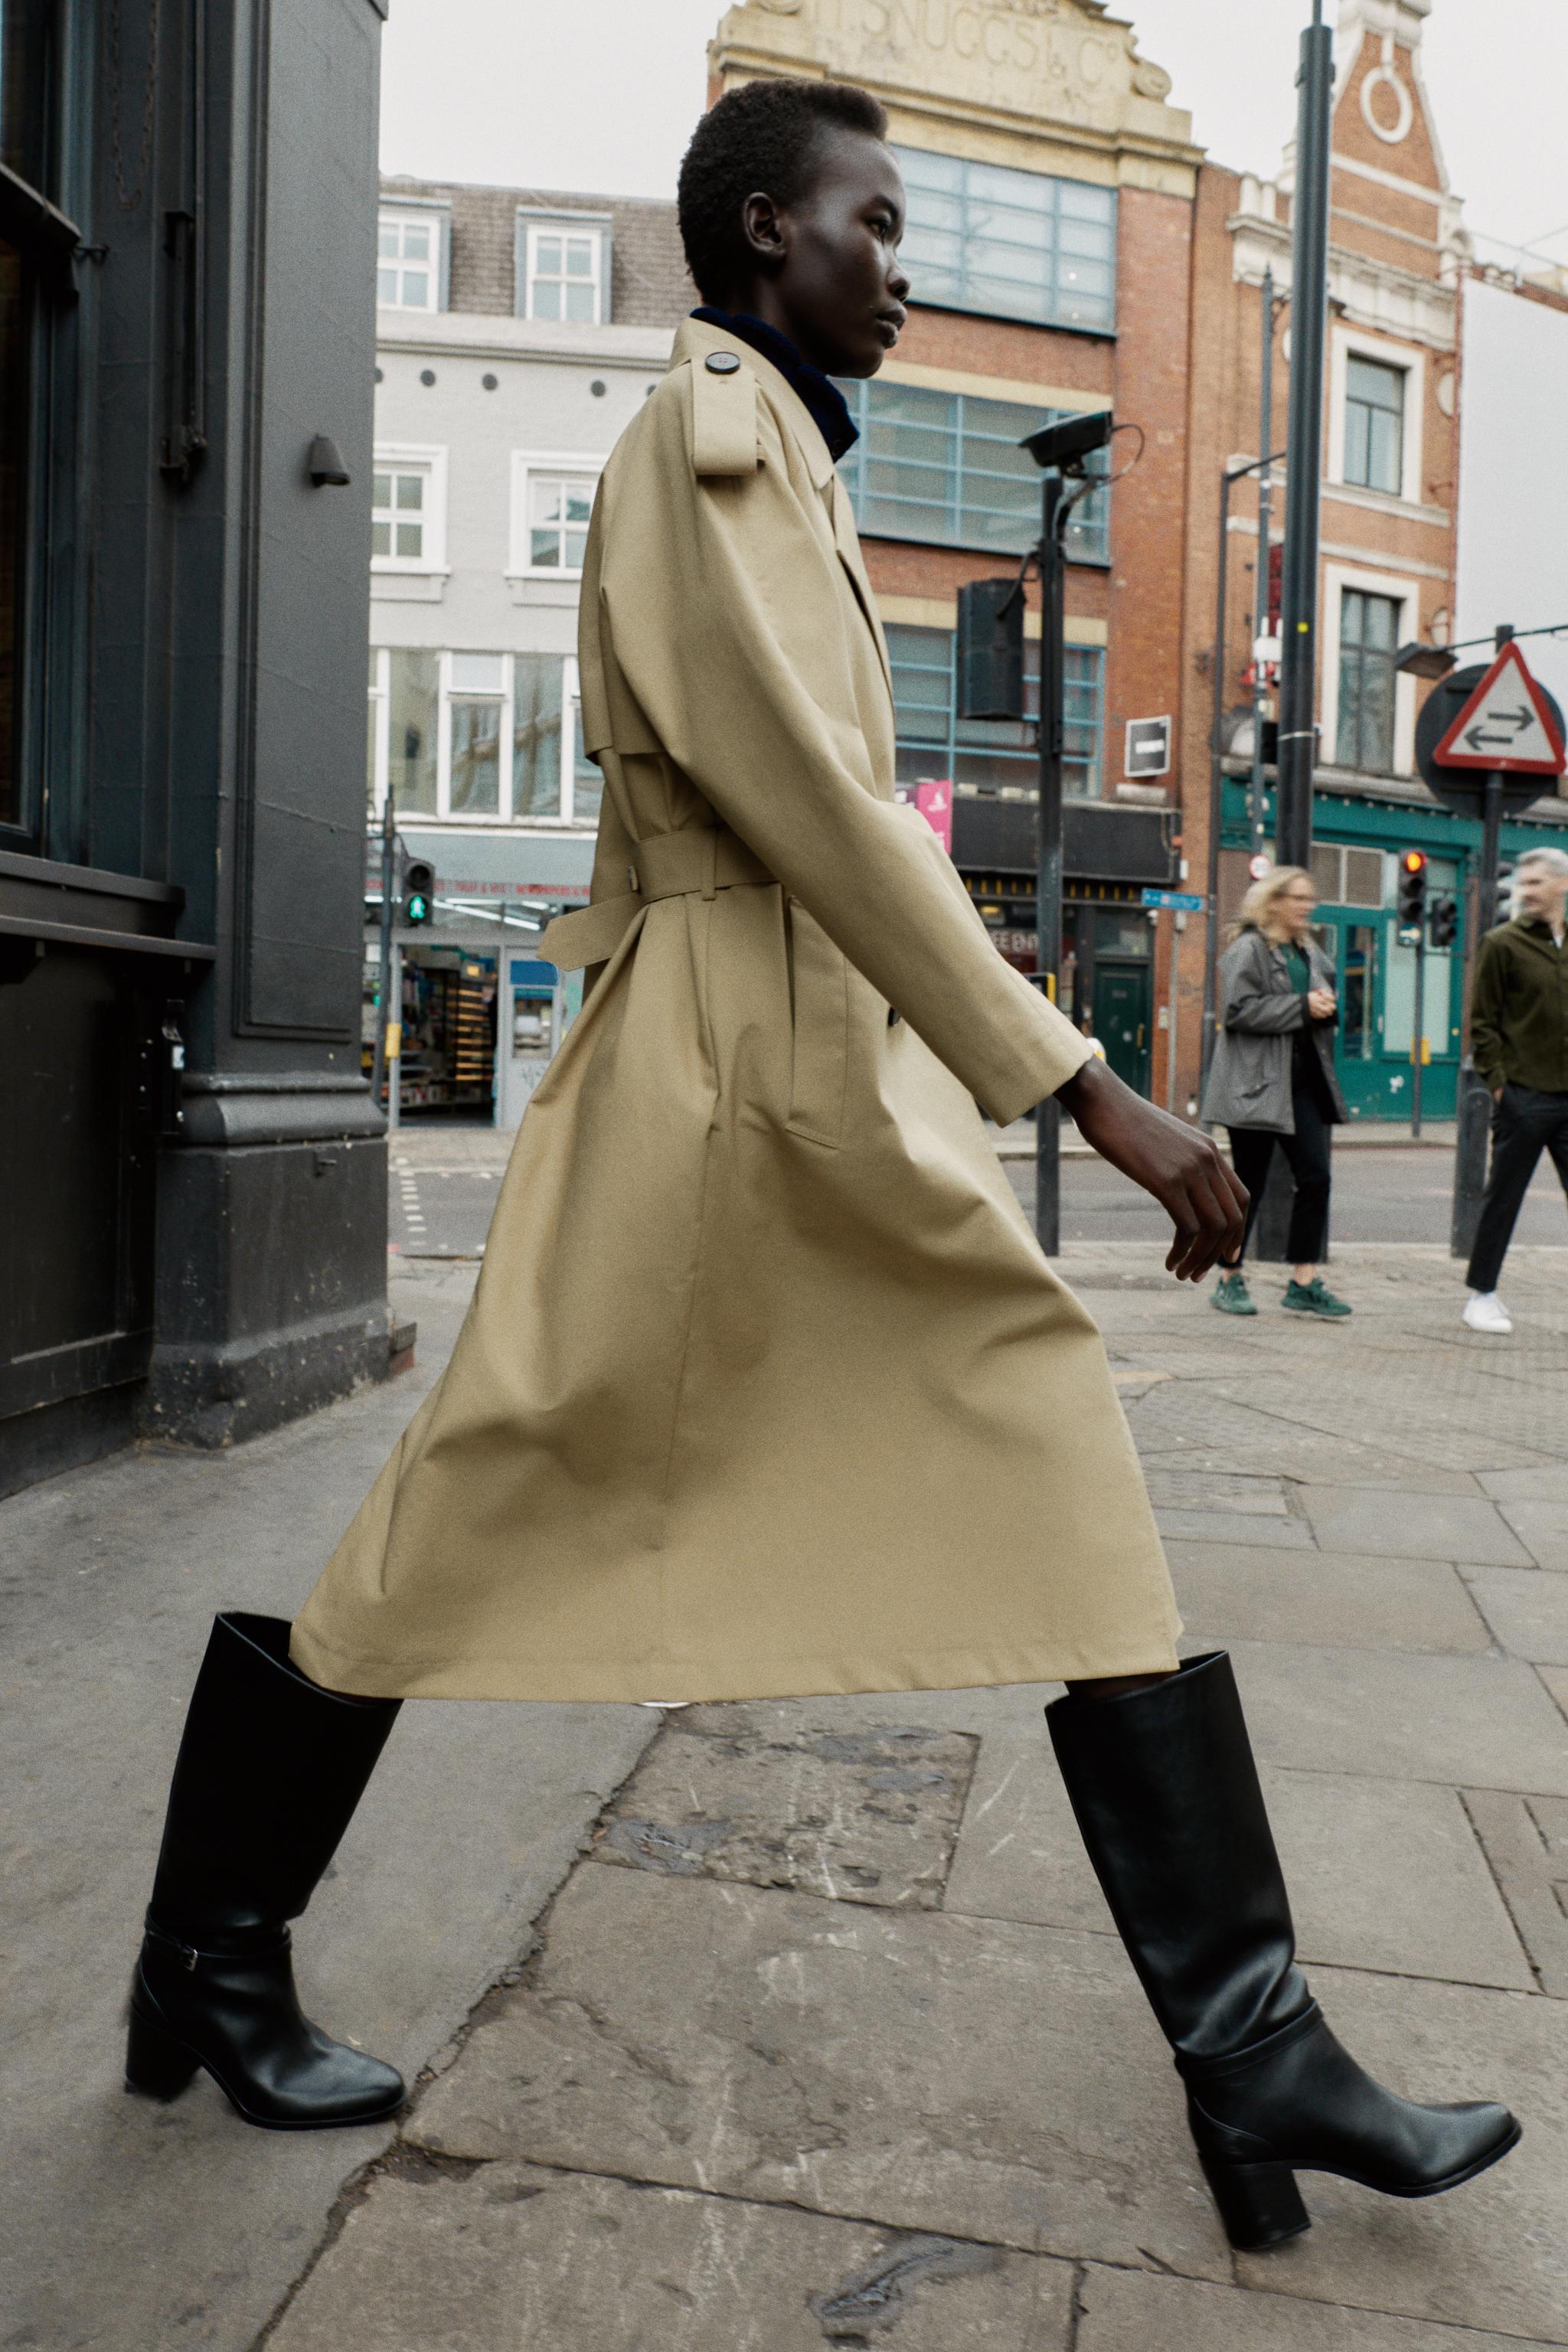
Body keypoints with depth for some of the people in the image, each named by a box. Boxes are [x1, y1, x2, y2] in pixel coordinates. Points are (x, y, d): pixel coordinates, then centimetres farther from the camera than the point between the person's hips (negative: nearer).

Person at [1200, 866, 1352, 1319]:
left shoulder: (1311, 952, 18)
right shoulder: (1248, 949, -7)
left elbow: (1325, 1002, 28)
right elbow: (1240, 1010, -18)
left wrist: (1327, 1006, 4)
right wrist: (1302, 1007, -18)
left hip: (1304, 1081, 7)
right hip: (1257, 1083, -7)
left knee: (1315, 1177, 1)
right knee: (1249, 1184, 0)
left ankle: (1304, 1282, 7)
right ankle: (1229, 1280, 13)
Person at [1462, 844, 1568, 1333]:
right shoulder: (1503, 943, -1)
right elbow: (1481, 1021, -3)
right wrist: (1497, 1081, -10)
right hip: (1524, 1096, -4)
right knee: (1503, 1200, 3)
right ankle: (1482, 1295, 15)